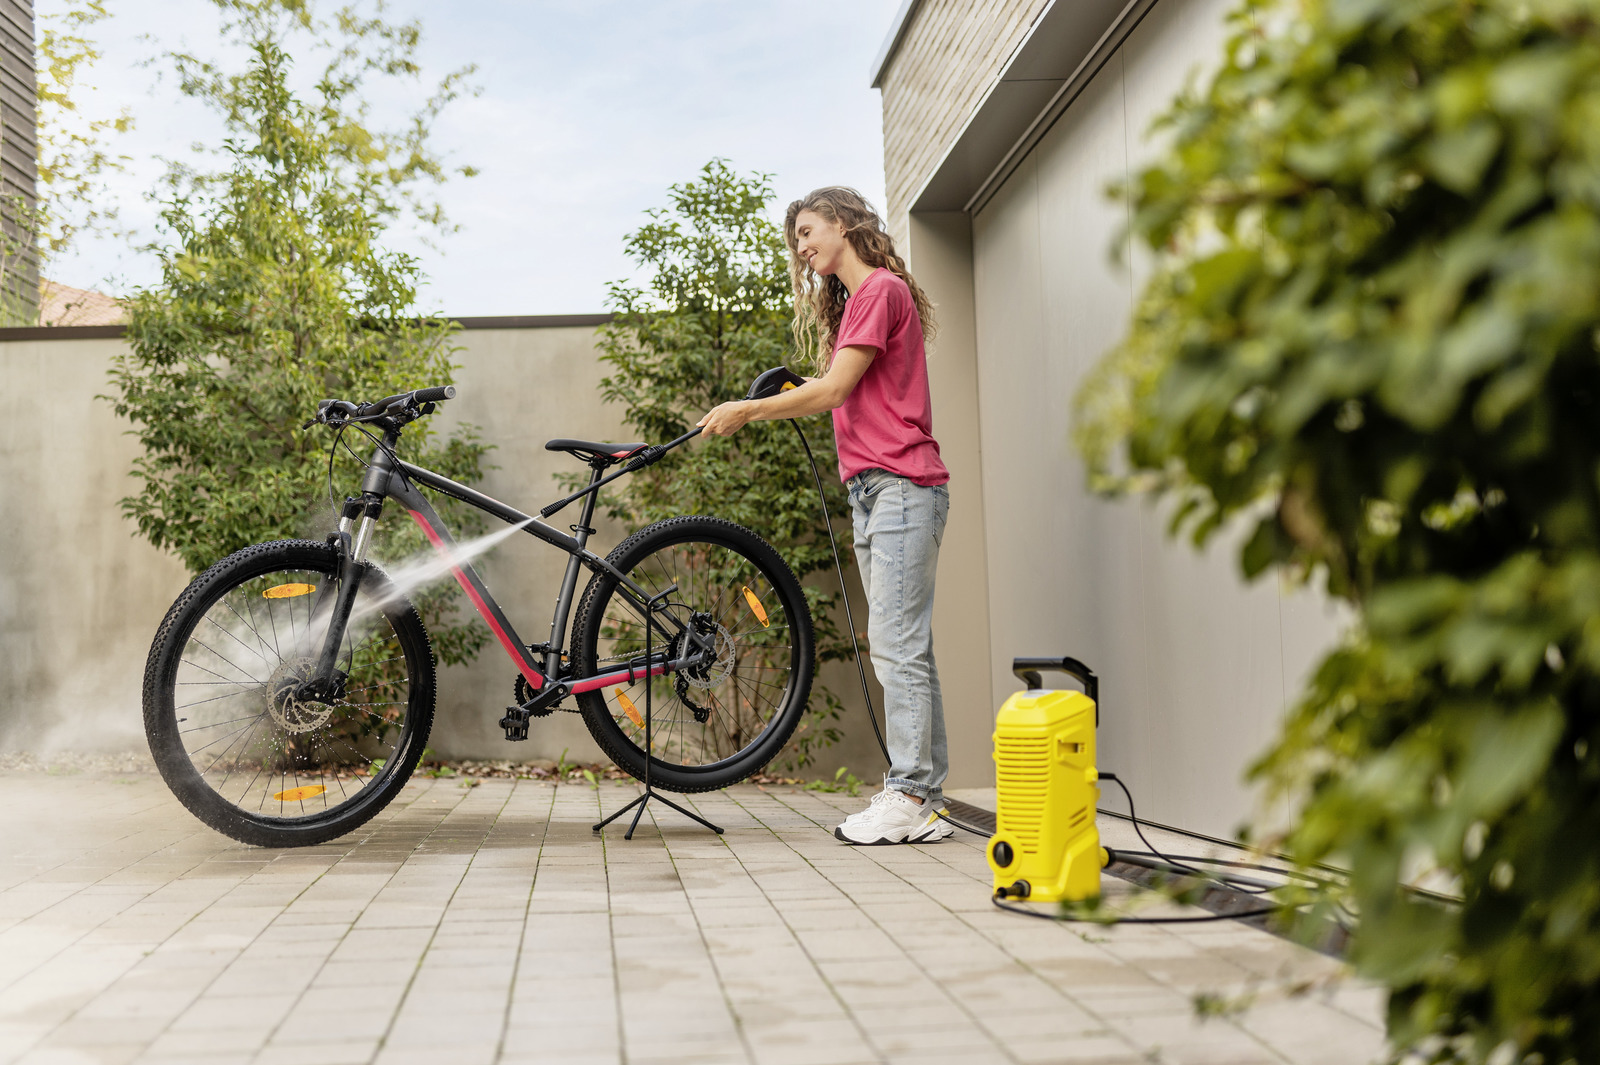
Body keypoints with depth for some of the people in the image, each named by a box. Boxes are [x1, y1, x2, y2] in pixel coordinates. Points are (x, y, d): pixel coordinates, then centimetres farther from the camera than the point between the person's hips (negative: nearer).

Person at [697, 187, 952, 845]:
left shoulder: (882, 289, -5)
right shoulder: (852, 302, 26)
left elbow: (833, 390, -12)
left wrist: (747, 411, -6)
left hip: (902, 485, -10)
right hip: (872, 492, 10)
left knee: (896, 645, -12)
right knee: (901, 649, 6)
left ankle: (910, 798, -9)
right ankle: (923, 802, 8)